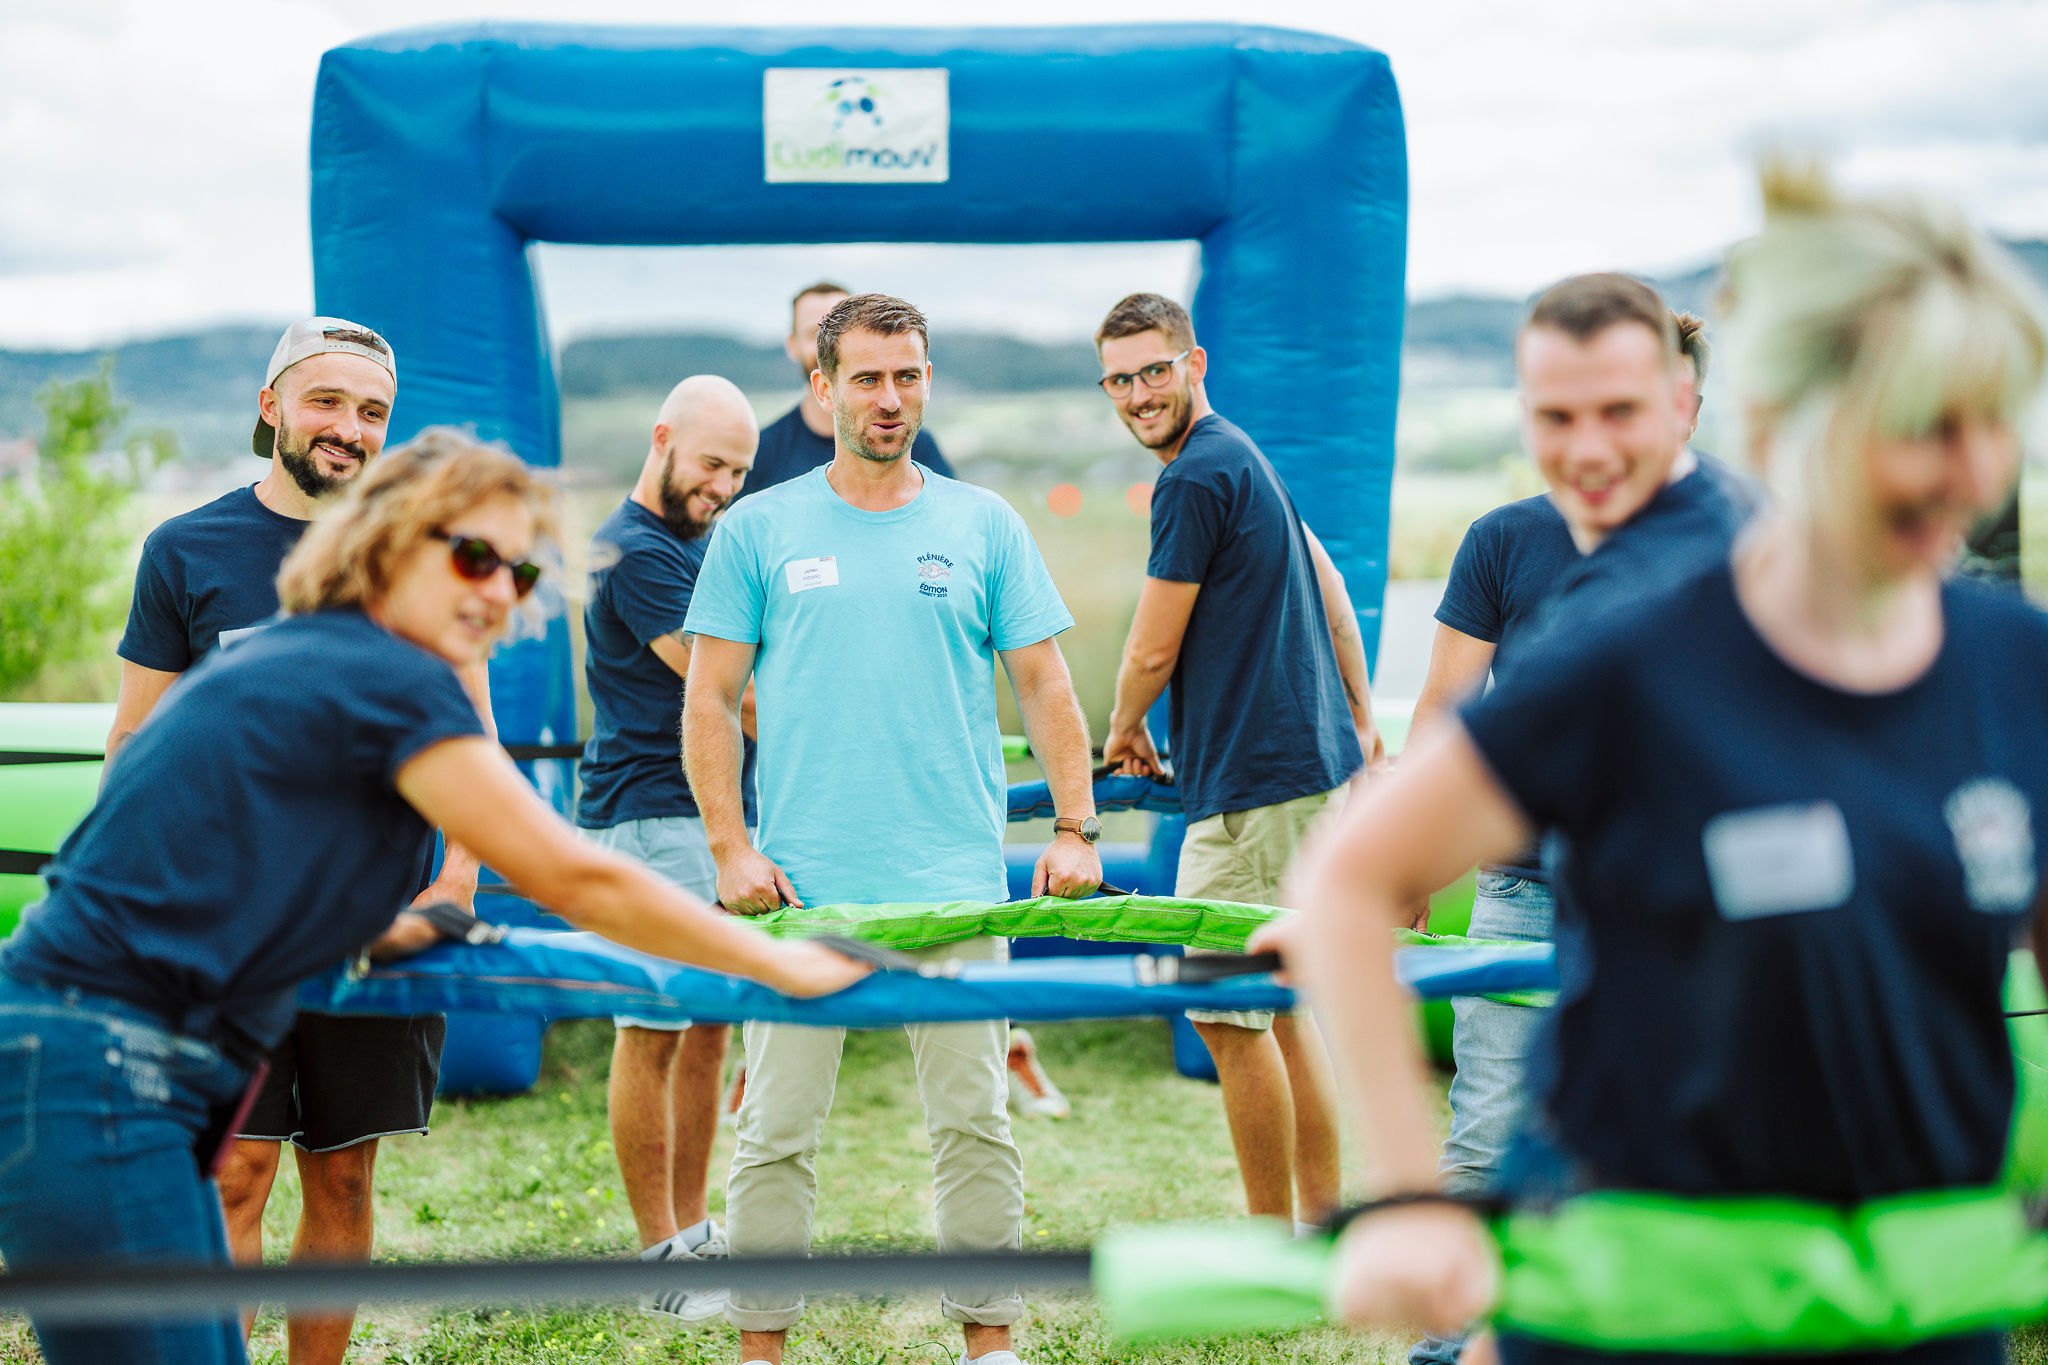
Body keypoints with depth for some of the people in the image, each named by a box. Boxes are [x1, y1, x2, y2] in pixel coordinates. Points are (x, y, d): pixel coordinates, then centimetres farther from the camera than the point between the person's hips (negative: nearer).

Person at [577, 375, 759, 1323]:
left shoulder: (698, 543, 18)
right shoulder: (636, 552, -12)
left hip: (723, 812, 9)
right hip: (652, 817, -9)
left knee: (711, 1026, 11)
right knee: (654, 1033, -2)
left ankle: (695, 1231, 20)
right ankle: (661, 1261, 5)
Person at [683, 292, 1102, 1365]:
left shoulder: (984, 526, 10)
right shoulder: (757, 530, 7)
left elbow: (1043, 684, 10)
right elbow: (710, 700, 6)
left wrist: (1076, 827, -1)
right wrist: (731, 848, -4)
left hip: (956, 883, 1)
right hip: (798, 886, 0)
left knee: (974, 1122, 3)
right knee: (777, 1132, 2)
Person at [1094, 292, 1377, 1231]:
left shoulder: (1197, 477, -14)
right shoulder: (1241, 457, 17)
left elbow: (1152, 651, -10)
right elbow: (1324, 578, 27)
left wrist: (1124, 733, 10)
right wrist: (1360, 717, 28)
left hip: (1255, 782, -10)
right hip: (1317, 764, 10)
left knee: (1229, 1014, -3)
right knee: (1277, 1007, 15)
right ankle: (1325, 1226, 21)